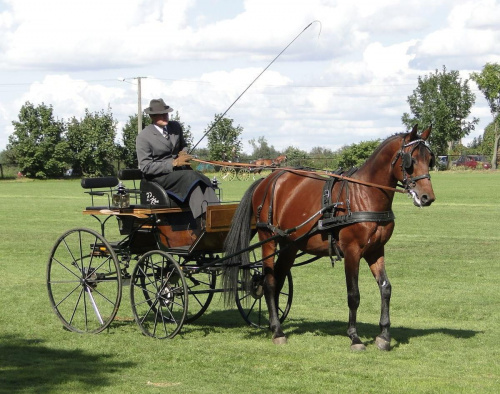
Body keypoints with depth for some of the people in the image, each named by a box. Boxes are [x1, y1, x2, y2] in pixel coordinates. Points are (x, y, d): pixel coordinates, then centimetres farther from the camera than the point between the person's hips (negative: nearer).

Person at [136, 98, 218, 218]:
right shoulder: (143, 137, -9)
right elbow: (146, 167, -13)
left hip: (179, 170, 6)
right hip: (159, 176, -6)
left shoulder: (176, 126, 9)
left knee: (204, 180, -25)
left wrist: (184, 153, 0)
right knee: (190, 177, -33)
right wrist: (173, 163, -21)